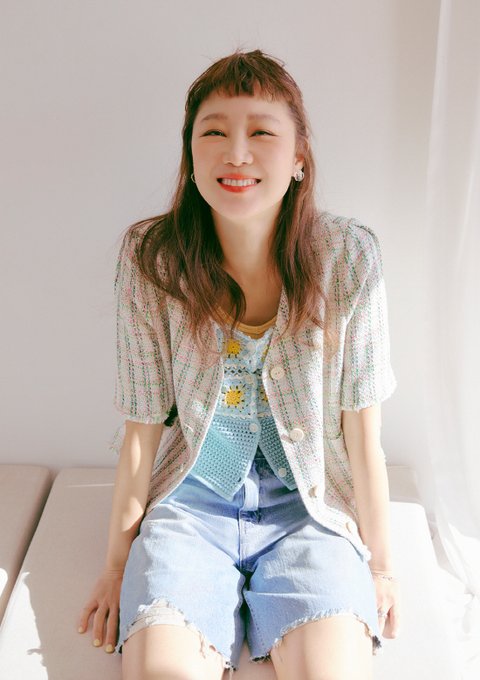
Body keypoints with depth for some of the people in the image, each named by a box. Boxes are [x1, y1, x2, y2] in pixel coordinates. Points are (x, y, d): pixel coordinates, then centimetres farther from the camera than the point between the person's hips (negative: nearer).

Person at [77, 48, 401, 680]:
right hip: (191, 500, 0)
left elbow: (361, 427, -5)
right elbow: (143, 426, -4)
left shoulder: (349, 255, -12)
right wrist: (117, 562, 2)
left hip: (308, 507, 1)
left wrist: (381, 563, 2)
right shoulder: (150, 256, -11)